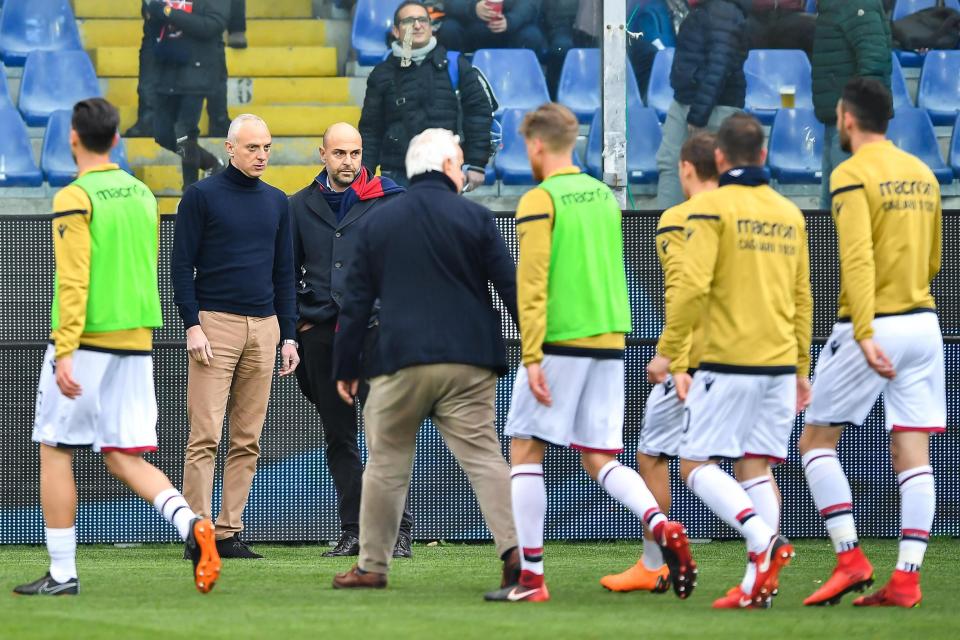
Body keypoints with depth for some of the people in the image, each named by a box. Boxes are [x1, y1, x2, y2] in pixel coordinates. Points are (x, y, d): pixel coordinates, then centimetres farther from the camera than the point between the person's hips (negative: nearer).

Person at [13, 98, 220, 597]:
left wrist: (65, 353, -19)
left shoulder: (75, 199, -10)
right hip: (136, 344, 6)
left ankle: (62, 573, 5)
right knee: (124, 457, 8)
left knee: (56, 451, 5)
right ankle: (191, 526, -16)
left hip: (86, 343, -6)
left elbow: (73, 281, -17)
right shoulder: (142, 194, 12)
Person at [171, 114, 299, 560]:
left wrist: (289, 335, 12)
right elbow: (181, 265, -1)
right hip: (215, 323, -5)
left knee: (248, 439, 3)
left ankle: (229, 532, 5)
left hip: (264, 326, 5)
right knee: (205, 435, -9)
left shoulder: (276, 202, 16)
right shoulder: (201, 196, 1)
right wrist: (192, 326, -10)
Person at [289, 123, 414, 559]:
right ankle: (352, 531, 9)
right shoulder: (301, 207, 13)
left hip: (373, 330, -3)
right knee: (338, 437, 5)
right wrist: (296, 319, 9)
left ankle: (399, 528, -5)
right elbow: (287, 269, 19)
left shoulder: (387, 201, 3)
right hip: (320, 333, 4)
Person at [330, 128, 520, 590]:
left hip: (400, 364, 1)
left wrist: (345, 367, 16)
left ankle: (372, 565, 12)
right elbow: (511, 288, 0)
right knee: (483, 456, -2)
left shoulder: (379, 223, 9)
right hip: (468, 362, -1)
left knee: (386, 463, 10)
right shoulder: (474, 219, 2)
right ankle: (514, 548, -16)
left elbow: (356, 302, 10)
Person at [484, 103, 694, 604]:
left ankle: (530, 577, -1)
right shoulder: (604, 196, 13)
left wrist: (532, 356, -15)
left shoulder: (540, 201, -8)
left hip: (561, 343, -6)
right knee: (599, 459, 10)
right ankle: (663, 529, -15)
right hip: (609, 343, 6)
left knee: (525, 451, 3)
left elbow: (532, 283, -14)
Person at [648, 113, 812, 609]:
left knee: (696, 463, -1)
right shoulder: (789, 214, 13)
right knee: (756, 467, 7)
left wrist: (667, 350, -7)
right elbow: (802, 299, 16)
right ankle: (757, 583, -3)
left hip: (728, 361, -6)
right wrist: (800, 369, 22)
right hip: (780, 363, 6)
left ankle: (763, 539, -23)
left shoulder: (714, 207, -6)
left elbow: (692, 284, -15)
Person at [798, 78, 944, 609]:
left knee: (816, 440, 7)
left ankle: (849, 559, -3)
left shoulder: (852, 174, -10)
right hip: (923, 323, 6)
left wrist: (866, 334, -28)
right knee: (912, 453, 3)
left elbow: (857, 258, -21)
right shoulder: (922, 173, 11)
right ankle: (906, 579, -2)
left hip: (873, 326, -6)